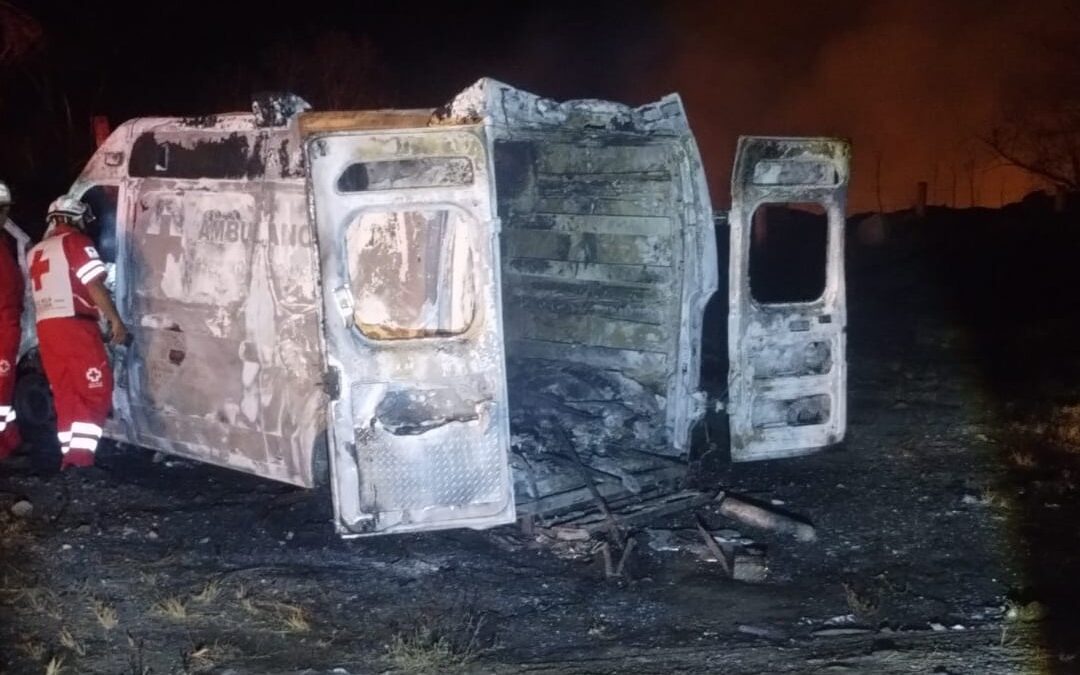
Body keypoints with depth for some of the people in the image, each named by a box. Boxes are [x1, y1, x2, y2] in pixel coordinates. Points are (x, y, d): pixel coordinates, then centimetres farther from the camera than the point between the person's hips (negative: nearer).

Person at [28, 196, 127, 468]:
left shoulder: (35, 252, 19)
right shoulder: (76, 242, -3)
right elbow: (94, 285, -11)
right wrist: (115, 320, -8)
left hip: (45, 328, 7)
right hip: (74, 325, -7)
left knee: (65, 395, 11)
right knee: (95, 392, -5)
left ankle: (70, 456, 10)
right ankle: (82, 456, -17)